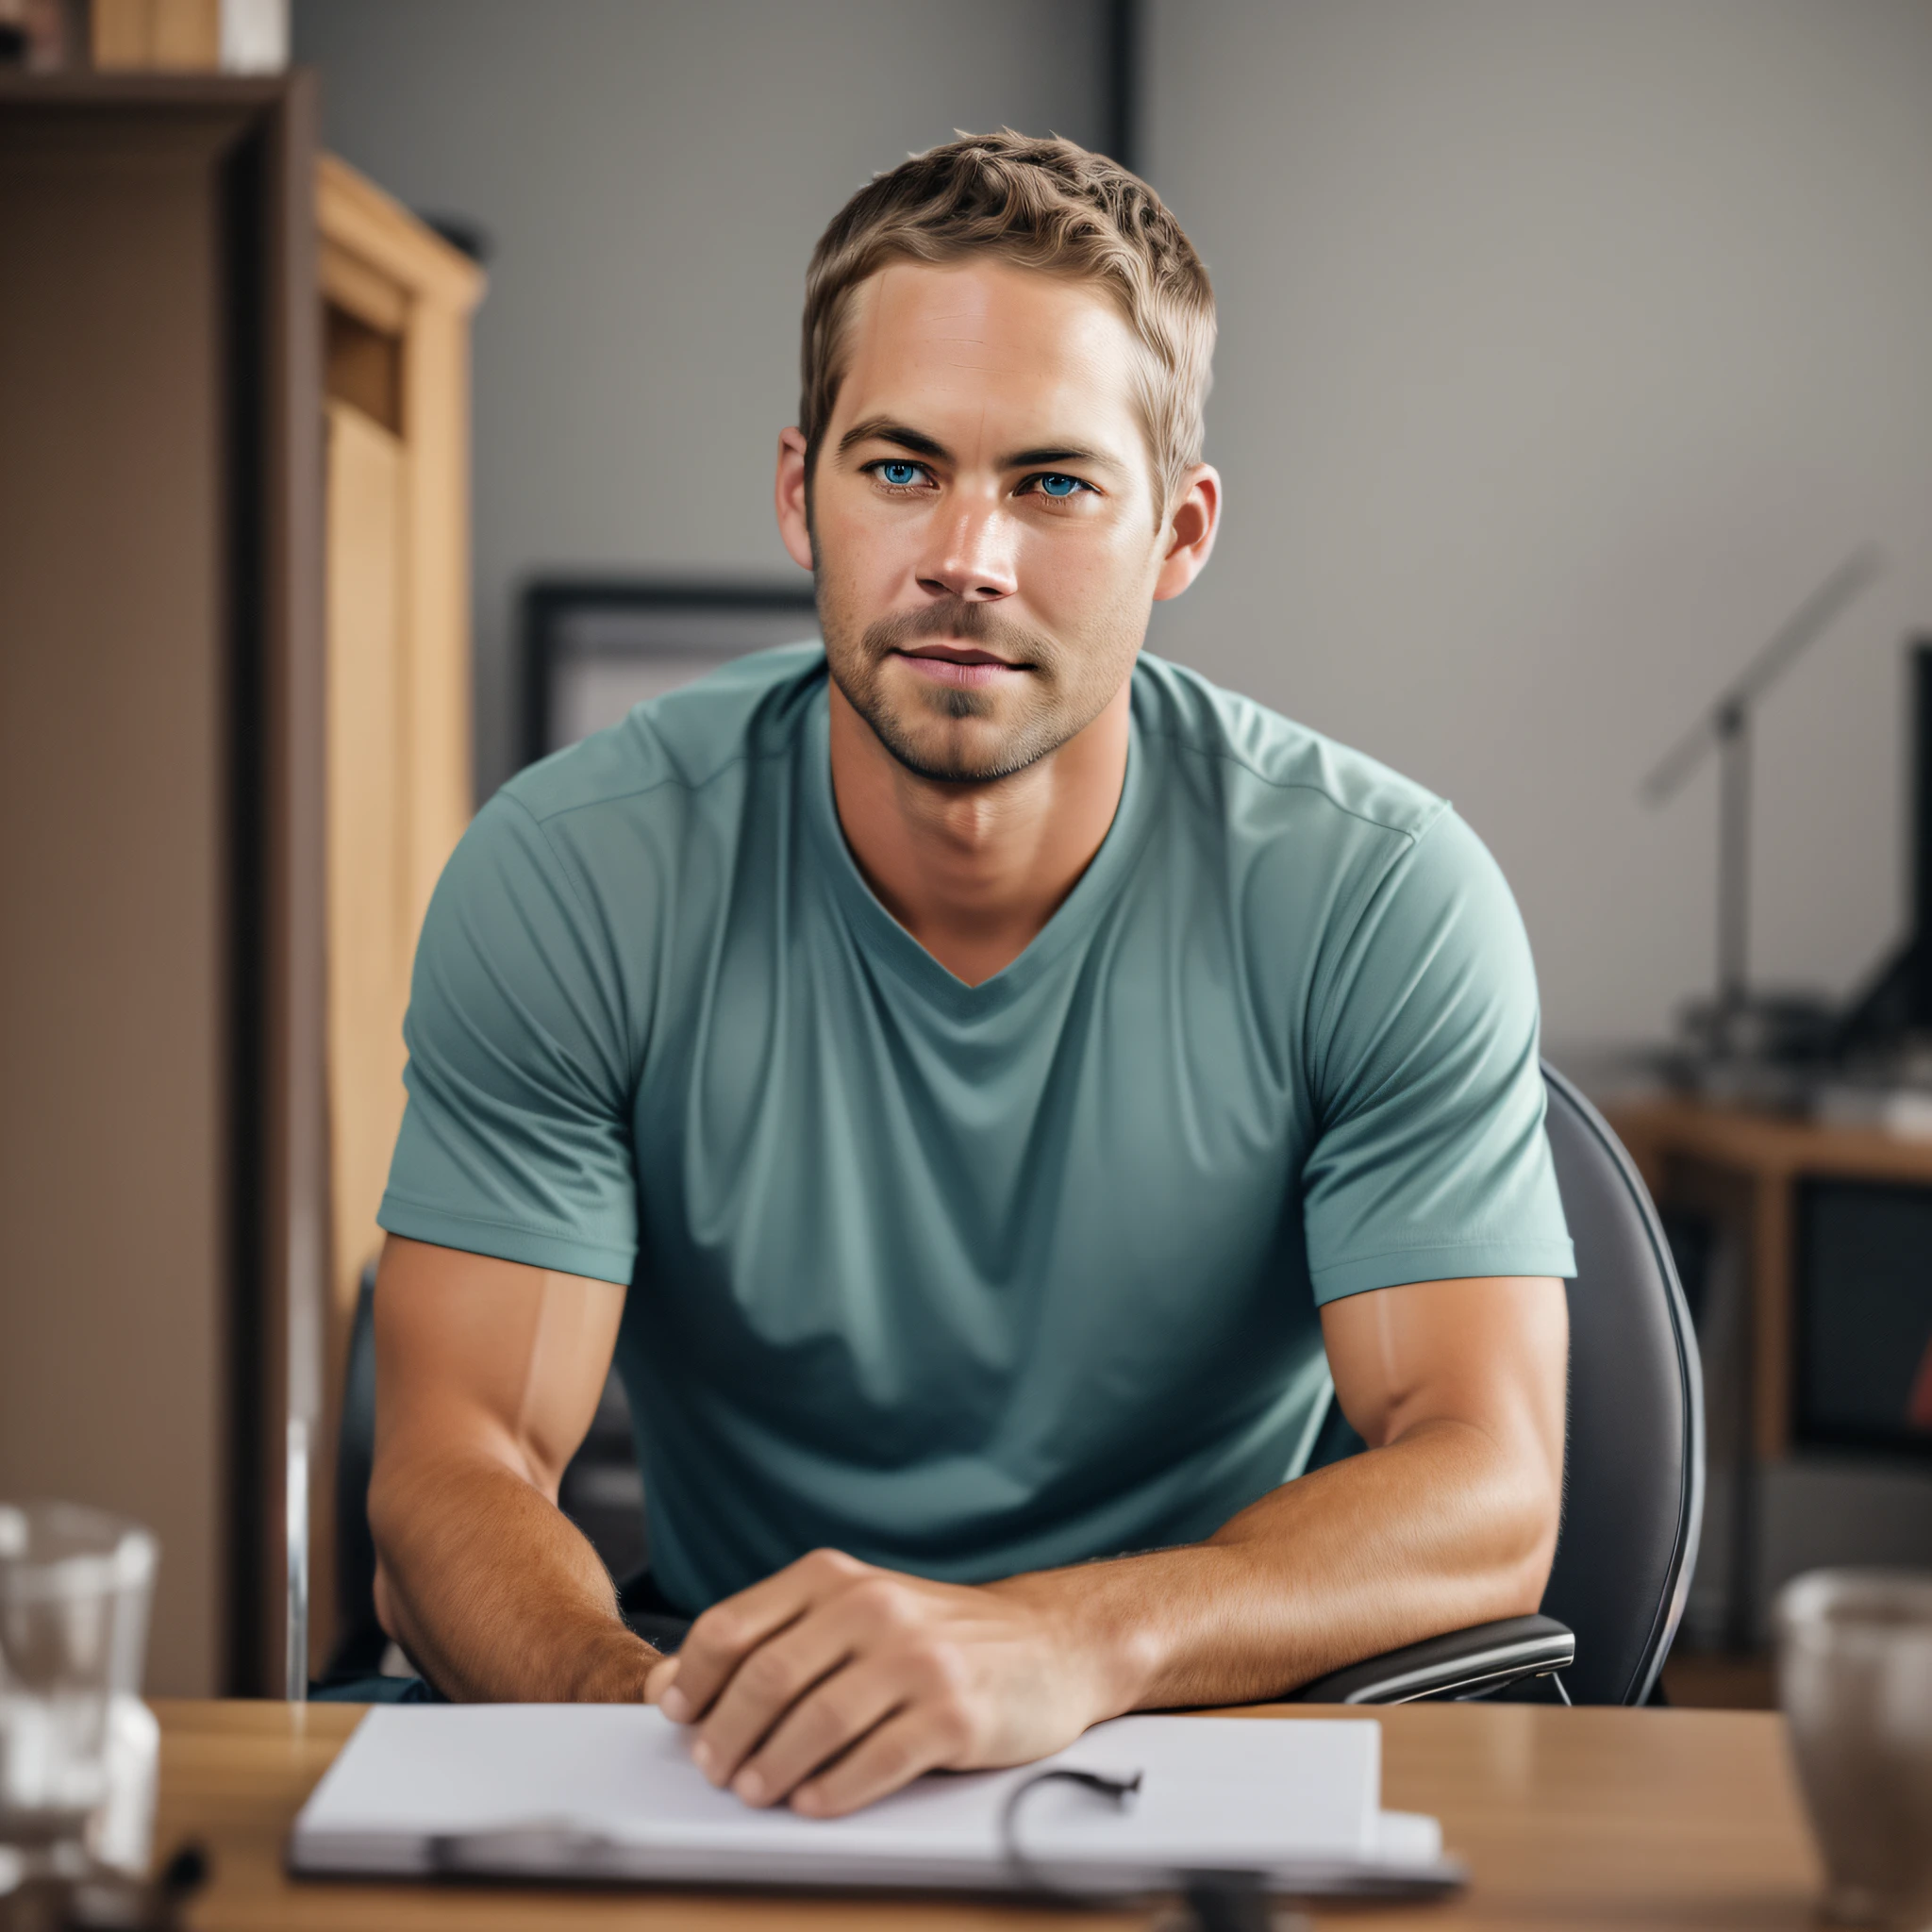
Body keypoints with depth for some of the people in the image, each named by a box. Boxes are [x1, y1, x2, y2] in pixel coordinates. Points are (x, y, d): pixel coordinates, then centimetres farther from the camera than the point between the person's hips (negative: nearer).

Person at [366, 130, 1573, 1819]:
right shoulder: (569, 884, -9)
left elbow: (1487, 1496, -17)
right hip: (735, 1788, 1)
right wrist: (644, 1710, -35)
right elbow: (455, 1478, -12)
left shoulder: (1385, 899, -10)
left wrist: (1064, 1642, -37)